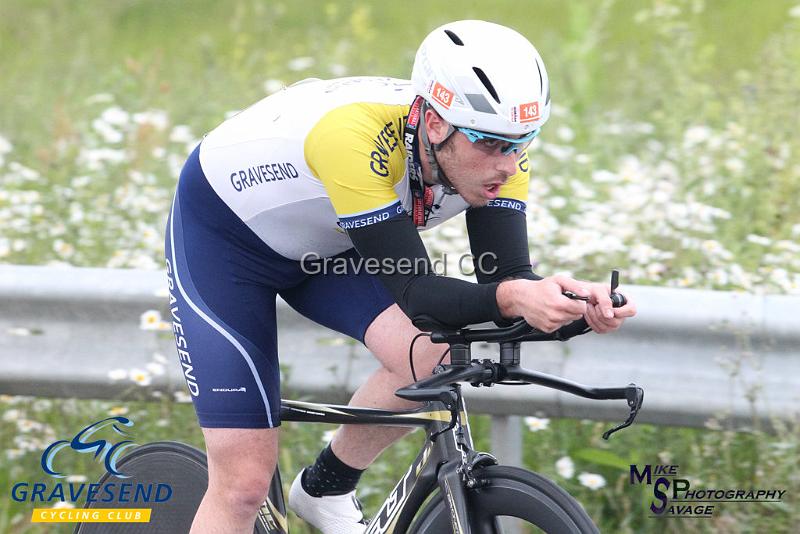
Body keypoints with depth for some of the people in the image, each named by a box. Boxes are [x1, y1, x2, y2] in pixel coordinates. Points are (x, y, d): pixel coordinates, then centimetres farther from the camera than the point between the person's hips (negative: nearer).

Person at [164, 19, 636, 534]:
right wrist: (509, 297, -56)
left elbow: (509, 275, -24)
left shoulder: (497, 145, -22)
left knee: (429, 358, -23)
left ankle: (326, 491, 4)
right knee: (245, 483, -11)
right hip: (223, 233, -5)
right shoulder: (353, 137, -41)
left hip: (324, 245, 5)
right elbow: (416, 293, -40)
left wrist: (573, 304, -44)